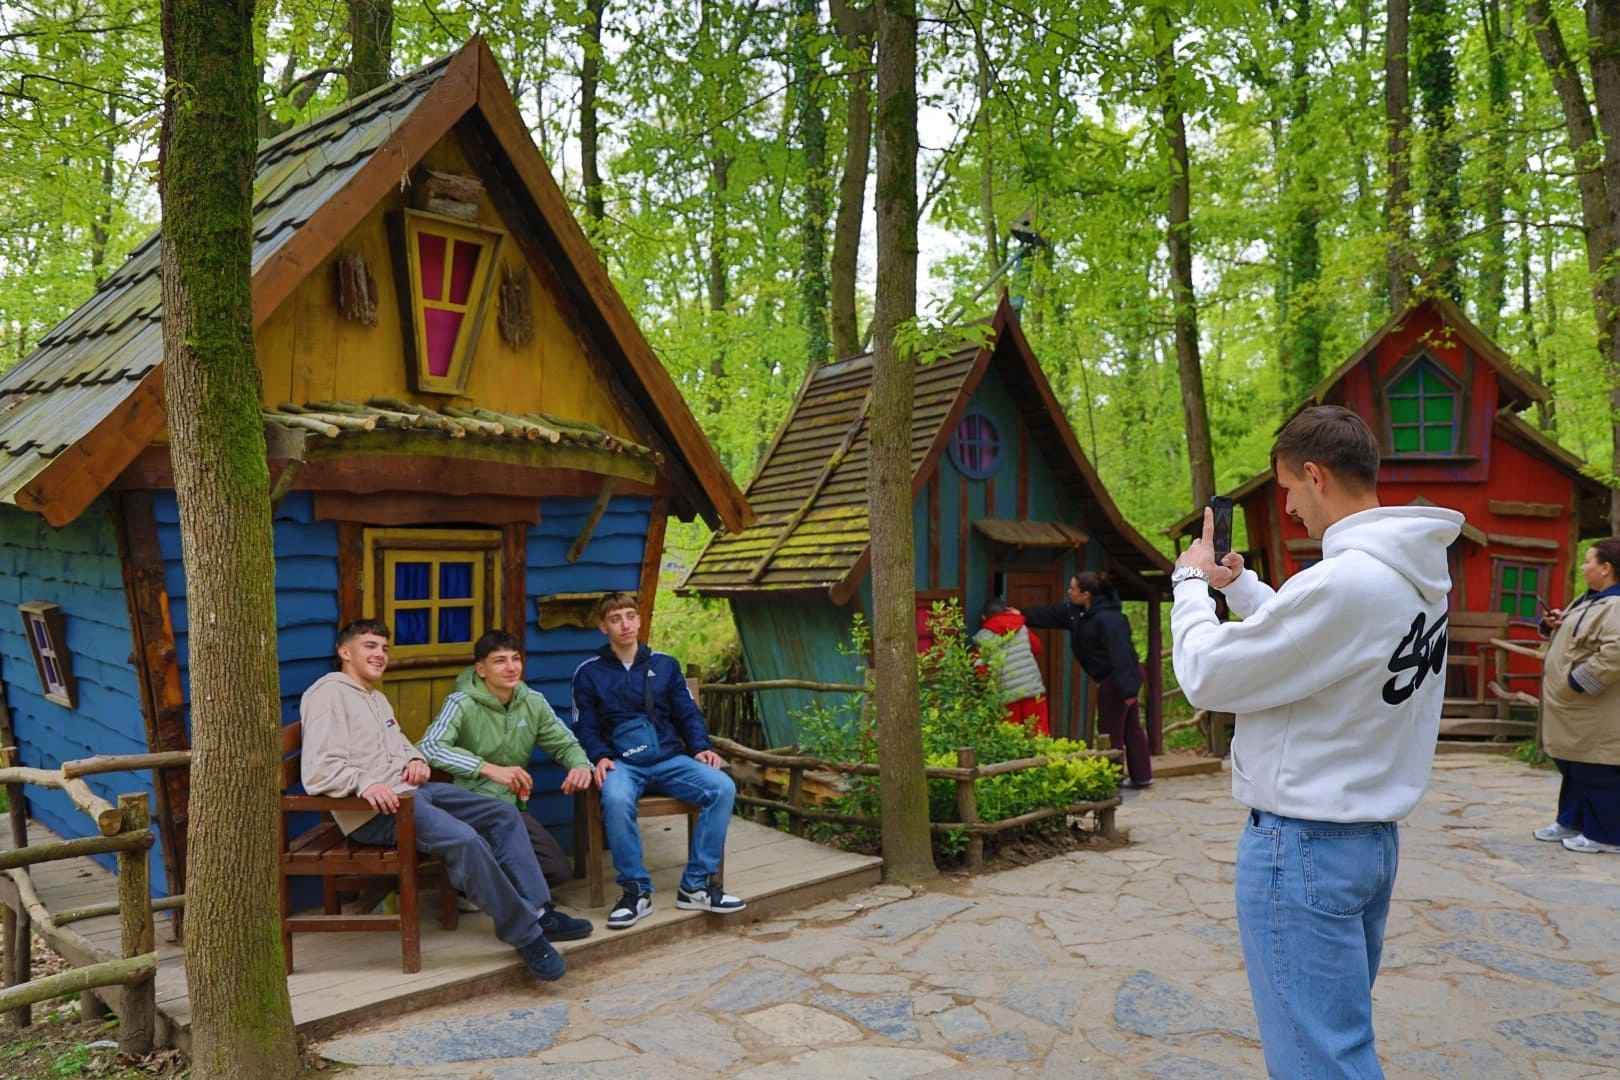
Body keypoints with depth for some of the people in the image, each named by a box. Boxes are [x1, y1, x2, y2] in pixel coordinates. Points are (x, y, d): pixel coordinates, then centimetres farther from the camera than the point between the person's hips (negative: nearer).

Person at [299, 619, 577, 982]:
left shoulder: (378, 698, 23)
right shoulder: (329, 693, -7)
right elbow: (317, 772, -16)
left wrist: (416, 760, 8)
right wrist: (365, 783, -33)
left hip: (411, 791, 10)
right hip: (374, 811, -10)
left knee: (503, 813, -2)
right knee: (464, 839, -30)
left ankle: (537, 911, -2)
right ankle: (526, 935, -20)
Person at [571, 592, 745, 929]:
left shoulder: (665, 664, 14)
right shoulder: (589, 673, 9)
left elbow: (688, 714, 14)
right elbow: (585, 728, 7)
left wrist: (702, 747, -4)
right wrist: (600, 757, -13)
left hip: (670, 759, 3)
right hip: (622, 763, -2)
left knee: (722, 788, -24)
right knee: (616, 799, -38)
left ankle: (696, 884, -14)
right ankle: (636, 890, -19)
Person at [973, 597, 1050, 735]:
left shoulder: (983, 637, 1)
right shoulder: (1021, 627, 9)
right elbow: (1037, 647, 25)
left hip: (1007, 694, -2)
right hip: (1033, 689, 2)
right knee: (1040, 734, 7)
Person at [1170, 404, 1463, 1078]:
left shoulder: (1343, 582, -26)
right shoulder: (1413, 574, 4)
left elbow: (1206, 676, -17)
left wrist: (1190, 582, -2)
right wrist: (1238, 584, 14)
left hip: (1301, 845, -9)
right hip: (1371, 835, 9)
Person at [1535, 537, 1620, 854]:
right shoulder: (1589, 600, 15)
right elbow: (1571, 635, 29)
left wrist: (1577, 681, -24)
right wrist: (1552, 623, 7)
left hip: (1593, 712, -11)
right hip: (1571, 709, 11)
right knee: (1572, 767, 20)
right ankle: (1571, 822, 32)